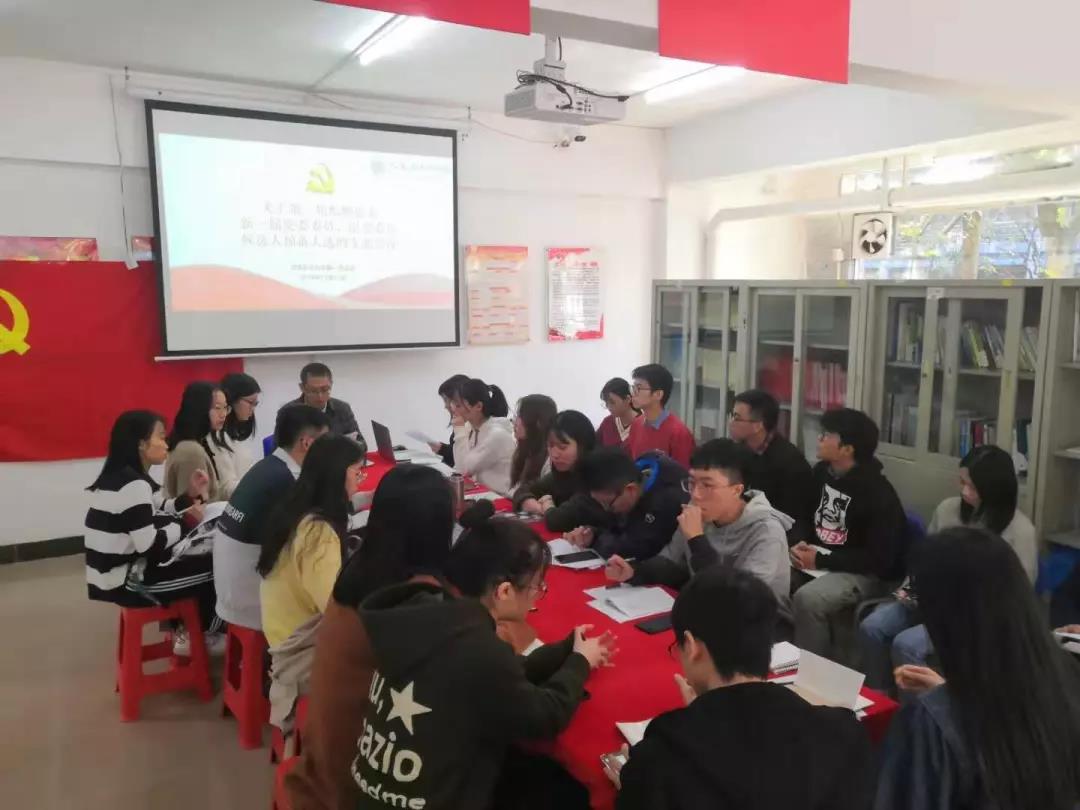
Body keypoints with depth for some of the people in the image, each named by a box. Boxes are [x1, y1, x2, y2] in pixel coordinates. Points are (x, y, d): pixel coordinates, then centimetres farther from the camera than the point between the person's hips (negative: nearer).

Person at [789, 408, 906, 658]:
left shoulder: (877, 493, -20)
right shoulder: (822, 472, 3)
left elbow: (880, 559, -22)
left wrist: (821, 560, -22)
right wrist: (800, 544, -8)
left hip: (867, 574, -7)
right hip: (819, 558, 8)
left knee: (807, 599, -32)